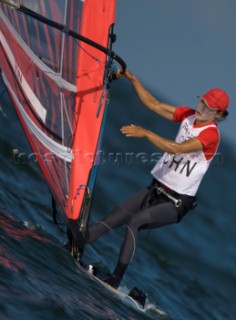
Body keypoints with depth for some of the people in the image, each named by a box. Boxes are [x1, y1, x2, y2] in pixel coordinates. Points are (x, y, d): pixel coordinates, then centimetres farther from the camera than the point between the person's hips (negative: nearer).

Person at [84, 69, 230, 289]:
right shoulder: (188, 115, 5)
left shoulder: (211, 134, -17)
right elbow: (153, 105, 5)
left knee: (134, 221, -25)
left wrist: (145, 133, -34)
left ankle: (116, 279, -24)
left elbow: (176, 148, -29)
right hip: (155, 189, 7)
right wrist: (132, 79, -4)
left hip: (176, 203, -7)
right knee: (113, 218, -7)